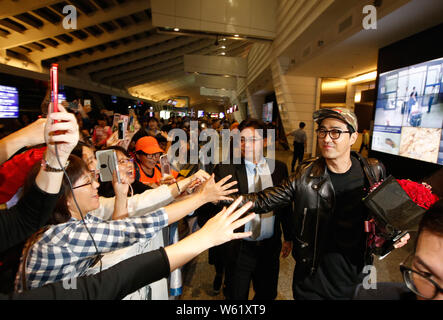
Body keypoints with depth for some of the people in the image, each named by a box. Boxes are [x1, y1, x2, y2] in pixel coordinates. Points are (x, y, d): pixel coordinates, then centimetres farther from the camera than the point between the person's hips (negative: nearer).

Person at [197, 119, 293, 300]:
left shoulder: (279, 168, -2)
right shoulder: (225, 170, -12)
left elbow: (286, 205, 5)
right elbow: (206, 206, -10)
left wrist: (288, 238, 9)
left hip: (270, 247, 3)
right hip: (238, 249, -2)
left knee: (267, 295, 22)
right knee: (237, 296, 15)